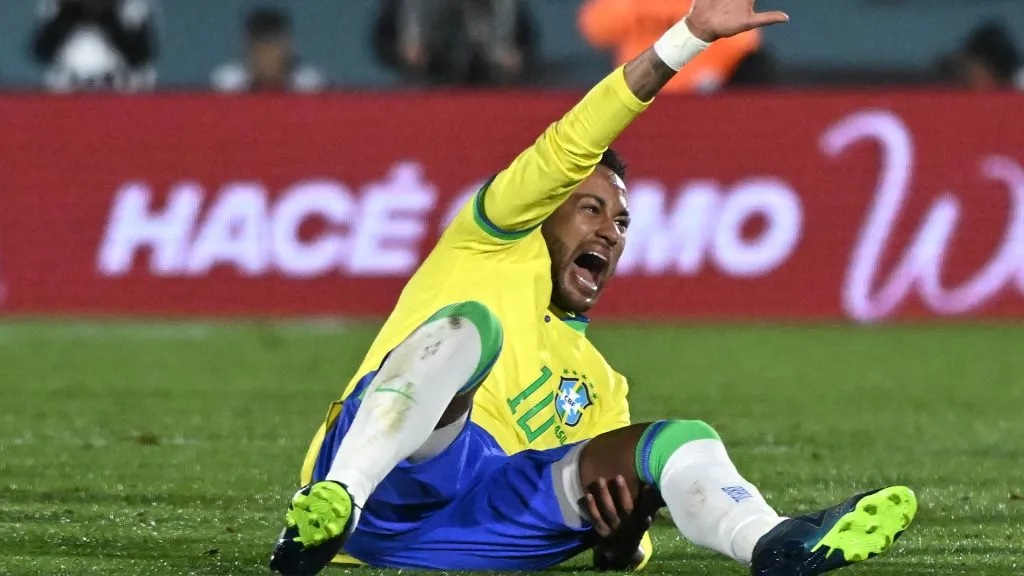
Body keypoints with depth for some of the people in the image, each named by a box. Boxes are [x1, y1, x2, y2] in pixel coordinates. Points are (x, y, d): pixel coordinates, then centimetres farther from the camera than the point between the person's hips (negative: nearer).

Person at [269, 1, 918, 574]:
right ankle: (333, 503, -48)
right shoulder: (493, 249, 22)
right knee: (468, 326, -29)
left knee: (677, 439, -12)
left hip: (484, 521, 4)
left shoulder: (600, 384, 34)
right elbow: (568, 151, 5)